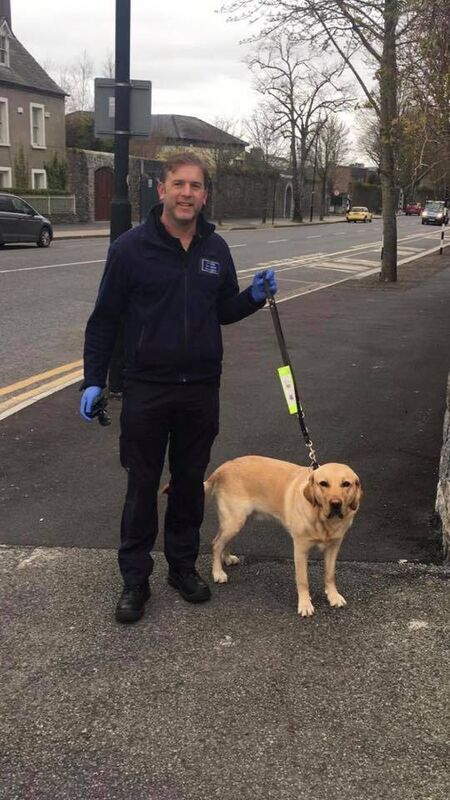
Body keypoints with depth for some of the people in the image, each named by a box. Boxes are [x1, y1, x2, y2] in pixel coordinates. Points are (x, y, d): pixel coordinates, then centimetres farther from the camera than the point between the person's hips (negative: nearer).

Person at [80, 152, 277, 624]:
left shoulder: (216, 249, 5)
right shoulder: (131, 247, -7)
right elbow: (105, 319, -3)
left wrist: (255, 296, -4)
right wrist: (93, 381, -7)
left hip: (201, 389, 4)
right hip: (146, 388, -3)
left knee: (190, 481, 14)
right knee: (142, 486, 5)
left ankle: (183, 565, 31)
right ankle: (135, 579, 19)